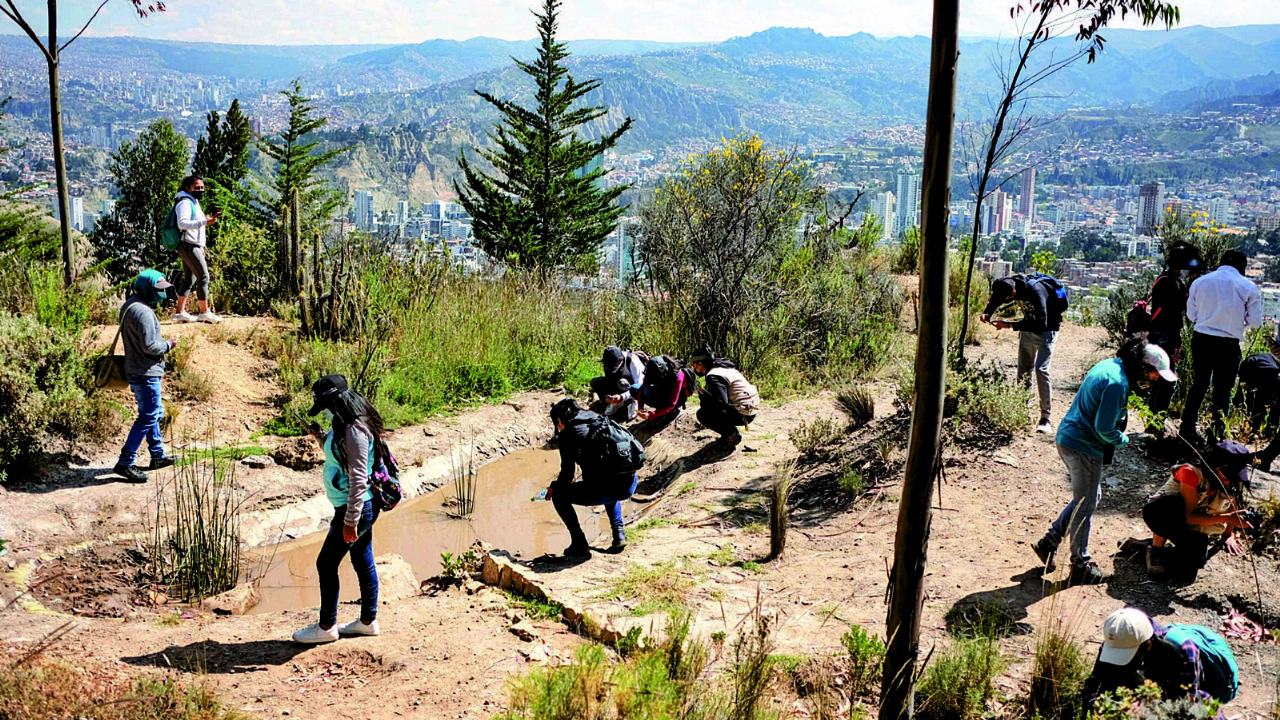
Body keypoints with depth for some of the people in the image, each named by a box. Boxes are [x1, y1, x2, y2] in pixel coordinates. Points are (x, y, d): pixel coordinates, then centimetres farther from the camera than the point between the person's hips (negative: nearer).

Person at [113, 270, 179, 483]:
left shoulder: (129, 306, 12)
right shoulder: (143, 312, -22)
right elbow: (149, 345, -26)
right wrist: (169, 344, -7)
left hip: (136, 370, 11)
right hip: (145, 374, -11)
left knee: (154, 414, 20)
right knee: (148, 418, -7)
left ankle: (158, 456, 31)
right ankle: (125, 463, -4)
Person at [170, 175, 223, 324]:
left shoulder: (193, 203, 22)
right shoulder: (185, 202, -10)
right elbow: (182, 223, -24)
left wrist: (201, 248, 24)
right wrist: (204, 222, -31)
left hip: (193, 246, 11)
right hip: (189, 246, -11)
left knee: (189, 279, 11)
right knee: (203, 277, -11)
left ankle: (180, 312, 14)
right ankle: (204, 313, -9)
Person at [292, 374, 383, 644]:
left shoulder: (354, 431, -23)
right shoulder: (346, 425, 8)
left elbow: (358, 480, -26)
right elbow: (339, 455, 27)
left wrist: (350, 521, -24)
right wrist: (320, 437, 10)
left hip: (356, 509, -10)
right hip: (364, 508, 10)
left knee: (326, 564, 1)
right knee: (363, 563, 17)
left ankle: (326, 626, 14)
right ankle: (368, 621, 28)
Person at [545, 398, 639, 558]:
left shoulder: (568, 432, 3)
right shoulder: (598, 420, 22)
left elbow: (567, 473, 1)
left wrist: (553, 487, 23)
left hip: (605, 488, -7)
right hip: (630, 485, 7)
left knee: (559, 495, 17)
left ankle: (580, 544, 12)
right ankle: (618, 534, 25)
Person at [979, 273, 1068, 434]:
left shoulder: (1036, 292, -36)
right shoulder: (1011, 283, -14)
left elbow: (1041, 323, -41)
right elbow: (995, 300, 8)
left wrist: (1009, 325, -41)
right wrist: (987, 313, -13)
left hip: (1046, 330, -7)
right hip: (1028, 328, 7)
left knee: (1041, 369, -17)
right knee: (1023, 369, 8)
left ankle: (1045, 418, -15)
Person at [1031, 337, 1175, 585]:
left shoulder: (1110, 365, 8)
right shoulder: (1118, 383, -23)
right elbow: (1104, 428, -22)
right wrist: (1123, 440, -3)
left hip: (1067, 438, 10)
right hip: (1083, 447, -10)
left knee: (1089, 497, 22)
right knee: (1085, 506, 4)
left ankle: (1049, 543, 23)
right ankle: (1081, 566, 18)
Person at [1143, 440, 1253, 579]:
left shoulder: (1234, 485, -8)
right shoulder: (1191, 472, -25)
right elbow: (1189, 516, -25)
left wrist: (1229, 536, -7)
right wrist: (1226, 518, -31)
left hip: (1194, 530, 4)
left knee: (1193, 564, -27)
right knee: (1172, 505, -41)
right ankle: (1156, 548, -16)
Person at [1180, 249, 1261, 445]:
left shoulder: (1200, 282, 1)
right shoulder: (1249, 287, -5)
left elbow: (1191, 314, 8)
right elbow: (1255, 321, -1)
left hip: (1201, 340, 3)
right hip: (1229, 344, -3)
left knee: (1199, 385, 17)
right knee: (1222, 390, 8)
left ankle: (1187, 429, 19)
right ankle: (1217, 433, 11)